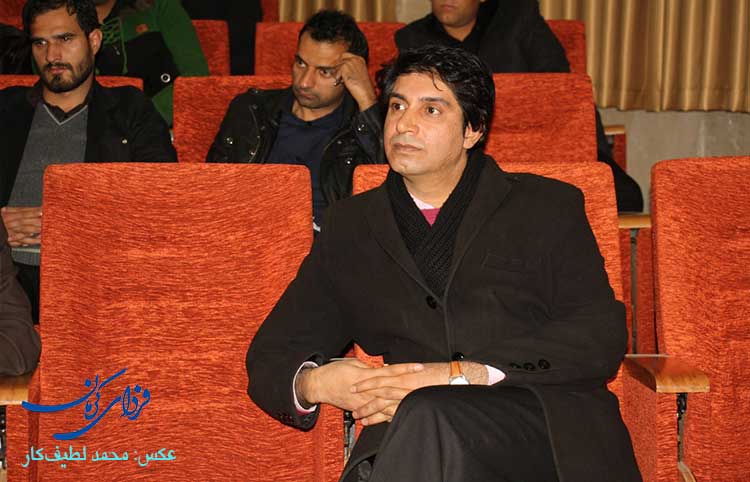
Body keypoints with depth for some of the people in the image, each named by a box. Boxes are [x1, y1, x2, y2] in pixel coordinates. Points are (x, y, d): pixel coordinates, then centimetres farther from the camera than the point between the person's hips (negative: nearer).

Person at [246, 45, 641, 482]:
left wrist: (466, 375, -12)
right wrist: (314, 383, -6)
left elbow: (603, 336, 0)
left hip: (551, 426, -2)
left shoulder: (549, 207, 13)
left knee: (428, 416, -35)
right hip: (411, 437, 2)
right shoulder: (351, 227, 20)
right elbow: (272, 354, 19)